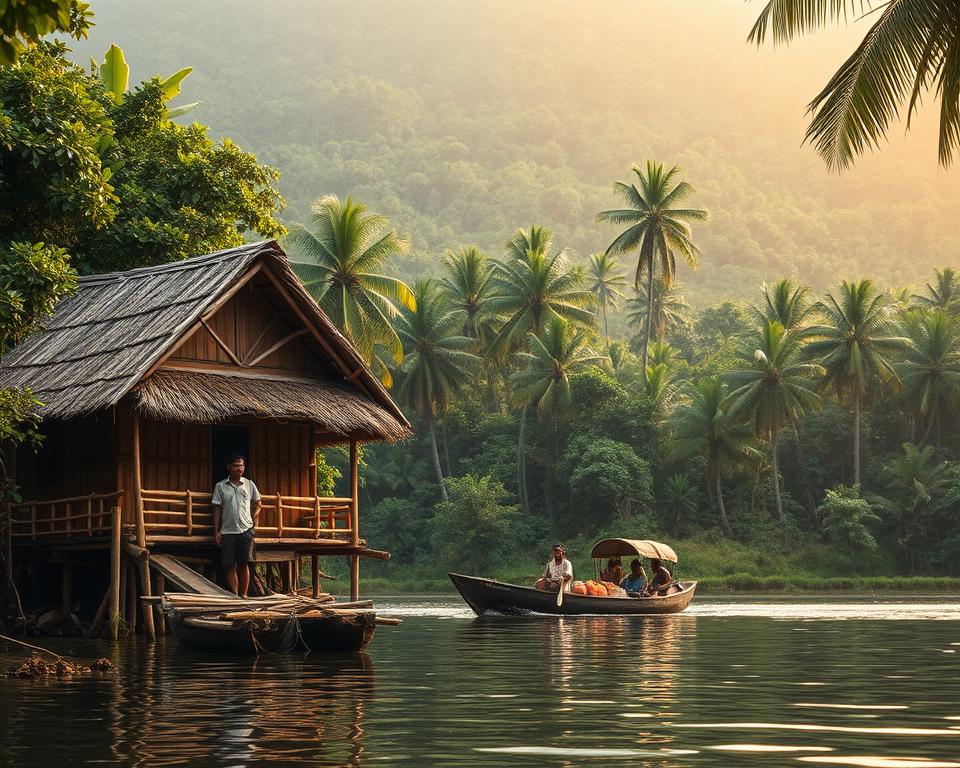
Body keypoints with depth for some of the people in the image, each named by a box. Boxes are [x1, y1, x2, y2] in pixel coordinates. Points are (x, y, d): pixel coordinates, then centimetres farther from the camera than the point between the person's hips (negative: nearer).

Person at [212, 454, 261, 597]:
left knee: (244, 564, -4)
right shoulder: (220, 486, 5)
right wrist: (216, 531, 1)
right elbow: (217, 509, 6)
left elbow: (257, 504, 17)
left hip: (245, 530, 0)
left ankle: (243, 595, 2)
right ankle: (234, 596, 5)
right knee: (230, 565, 0)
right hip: (227, 531, 0)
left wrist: (253, 519, 2)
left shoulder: (249, 484, 7)